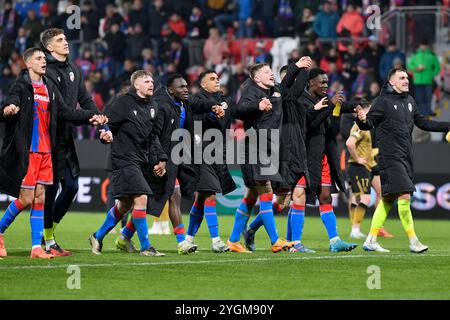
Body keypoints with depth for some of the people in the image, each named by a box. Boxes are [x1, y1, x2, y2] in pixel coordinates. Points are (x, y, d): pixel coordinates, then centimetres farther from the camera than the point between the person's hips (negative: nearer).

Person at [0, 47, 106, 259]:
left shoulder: (49, 87, 13)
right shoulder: (21, 86, -8)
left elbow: (64, 112, 19)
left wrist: (90, 117, 12)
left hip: (46, 151, 6)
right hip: (27, 151, -6)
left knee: (40, 198, 5)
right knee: (26, 198, -6)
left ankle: (36, 247, 7)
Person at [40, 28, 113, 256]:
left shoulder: (73, 69, 15)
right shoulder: (45, 70, -9)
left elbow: (85, 101, 16)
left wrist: (103, 127, 9)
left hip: (67, 139, 7)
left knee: (71, 187, 7)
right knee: (51, 187, -4)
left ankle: (48, 229, 22)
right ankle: (47, 241, 5)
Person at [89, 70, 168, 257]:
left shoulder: (152, 107, 14)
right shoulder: (124, 103, -7)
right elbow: (109, 124, -8)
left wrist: (160, 158, 10)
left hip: (142, 161, 8)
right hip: (125, 159, -8)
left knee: (125, 204, 13)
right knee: (141, 198, -17)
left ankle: (98, 237, 30)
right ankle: (145, 247, -10)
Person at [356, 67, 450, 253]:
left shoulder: (409, 101, 15)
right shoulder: (383, 101, -6)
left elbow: (423, 123, 24)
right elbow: (369, 124, -9)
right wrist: (362, 120, -32)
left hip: (406, 157, 7)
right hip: (390, 156, -7)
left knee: (388, 199, 9)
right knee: (404, 196, -14)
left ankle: (371, 241, 14)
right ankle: (413, 242, -9)